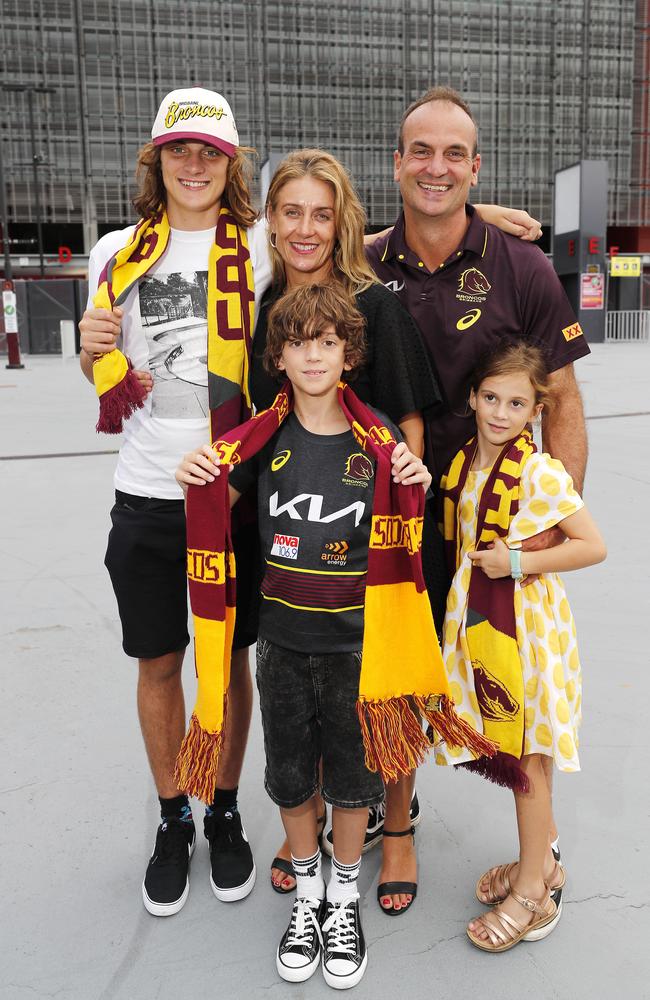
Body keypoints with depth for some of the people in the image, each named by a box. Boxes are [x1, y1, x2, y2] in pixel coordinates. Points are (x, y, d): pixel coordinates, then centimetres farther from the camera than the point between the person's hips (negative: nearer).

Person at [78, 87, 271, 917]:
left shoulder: (261, 247, 2)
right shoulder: (119, 253, 8)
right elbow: (103, 378, 15)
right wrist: (93, 348, -7)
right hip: (146, 491, 2)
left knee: (229, 658, 10)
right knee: (158, 663, 11)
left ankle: (225, 815, 32)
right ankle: (172, 822, 32)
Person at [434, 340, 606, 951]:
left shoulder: (541, 473, -16)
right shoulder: (461, 464, 4)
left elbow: (594, 546, -17)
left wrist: (518, 562, -21)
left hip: (525, 624, -6)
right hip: (476, 620, 7)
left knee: (525, 757, 5)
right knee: (505, 752, 17)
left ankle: (533, 894, 23)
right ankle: (539, 862, 37)